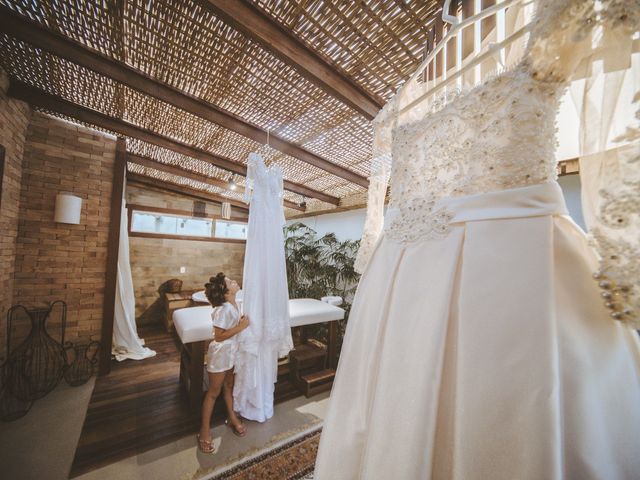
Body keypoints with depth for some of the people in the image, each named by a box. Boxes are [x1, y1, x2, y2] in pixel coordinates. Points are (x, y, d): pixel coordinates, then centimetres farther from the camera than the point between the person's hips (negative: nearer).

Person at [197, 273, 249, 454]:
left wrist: (242, 322, -5)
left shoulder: (233, 305, -3)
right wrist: (241, 327, -28)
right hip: (221, 353, -8)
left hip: (232, 351, 8)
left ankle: (232, 418, 42)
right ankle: (204, 430, 29)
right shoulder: (224, 309, -30)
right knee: (214, 392, 10)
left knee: (229, 386, 24)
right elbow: (219, 336, -27)